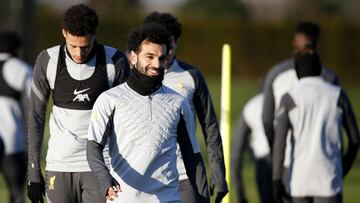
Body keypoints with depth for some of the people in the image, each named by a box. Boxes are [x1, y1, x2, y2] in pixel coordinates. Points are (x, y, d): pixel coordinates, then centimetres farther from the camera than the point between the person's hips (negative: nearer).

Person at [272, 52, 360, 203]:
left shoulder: (288, 99, 0)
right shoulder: (338, 95, 5)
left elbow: (279, 141, -9)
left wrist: (276, 180, -9)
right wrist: (343, 172, 22)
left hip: (300, 178, 1)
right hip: (328, 179, -1)